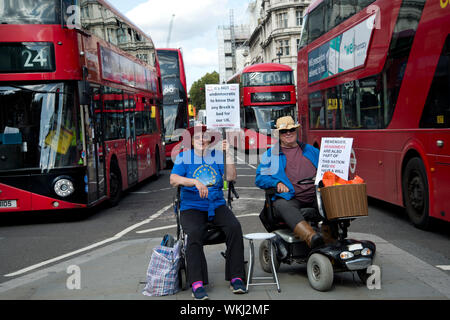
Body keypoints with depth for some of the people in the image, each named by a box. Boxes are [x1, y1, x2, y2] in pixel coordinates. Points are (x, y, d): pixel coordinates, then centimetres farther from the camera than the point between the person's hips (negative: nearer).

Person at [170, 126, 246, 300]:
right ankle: (197, 283, -31)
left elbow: (231, 177, -1)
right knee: (194, 233, -32)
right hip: (191, 207, -2)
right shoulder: (184, 157, 6)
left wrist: (228, 153, -10)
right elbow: (173, 179, -11)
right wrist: (195, 182, -27)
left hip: (217, 206, 2)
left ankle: (236, 278, -18)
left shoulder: (217, 156, 12)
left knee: (234, 227, -25)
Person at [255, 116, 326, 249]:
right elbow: (260, 178, 10)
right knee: (283, 206, -39)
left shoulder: (311, 150, 27)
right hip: (289, 198, -3)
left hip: (315, 195, 4)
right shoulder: (270, 154, 18)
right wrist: (276, 183, -9)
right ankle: (311, 238, -60)